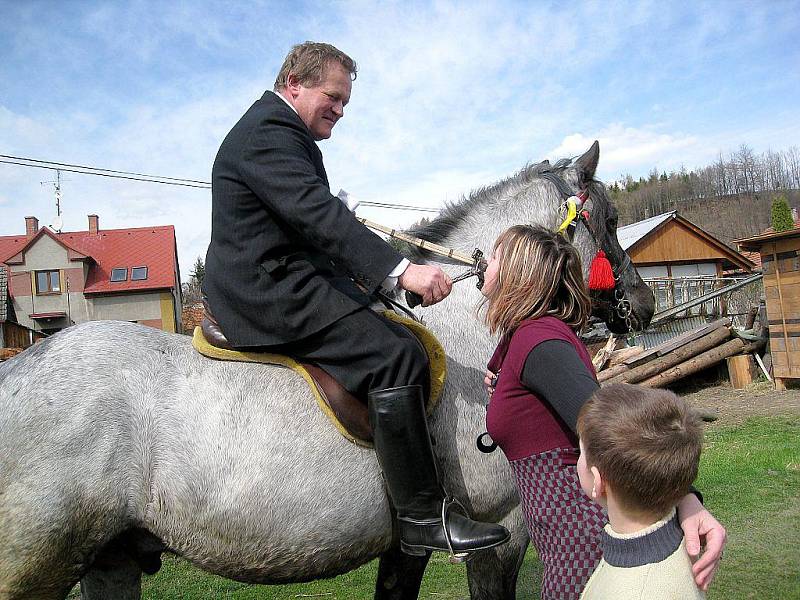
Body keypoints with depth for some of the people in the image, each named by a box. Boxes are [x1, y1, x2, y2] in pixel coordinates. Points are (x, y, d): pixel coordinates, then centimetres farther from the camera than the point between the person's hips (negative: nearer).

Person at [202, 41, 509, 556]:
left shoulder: (279, 132, 23)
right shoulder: (269, 130, -12)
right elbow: (317, 213, -27)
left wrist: (357, 278, 15)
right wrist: (402, 270, -35)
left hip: (268, 285, 12)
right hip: (270, 289, -12)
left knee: (390, 324, 20)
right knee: (398, 354, -22)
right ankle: (424, 518, -17)